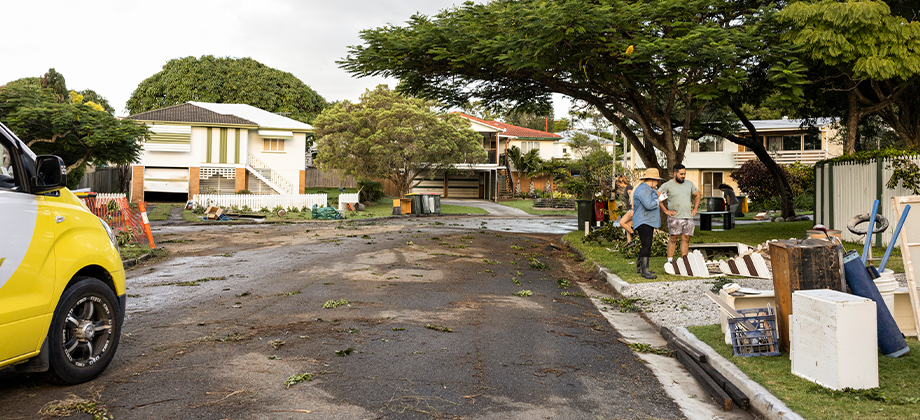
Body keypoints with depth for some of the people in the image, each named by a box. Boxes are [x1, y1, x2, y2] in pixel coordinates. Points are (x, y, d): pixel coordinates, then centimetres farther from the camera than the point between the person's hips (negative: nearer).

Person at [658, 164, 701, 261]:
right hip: (675, 217, -5)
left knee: (686, 239, 4)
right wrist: (665, 210, -9)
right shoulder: (667, 185, -3)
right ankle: (669, 261, -4)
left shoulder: (689, 184, 13)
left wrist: (695, 209, 15)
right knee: (673, 238, -7)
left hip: (688, 217, 5)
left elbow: (697, 195, 26)